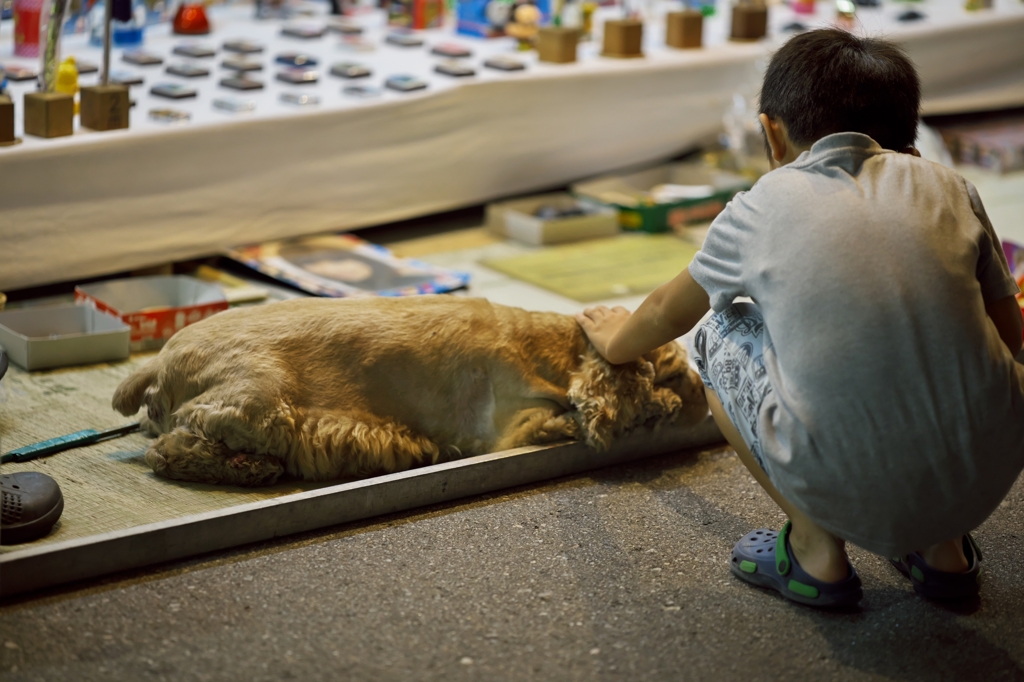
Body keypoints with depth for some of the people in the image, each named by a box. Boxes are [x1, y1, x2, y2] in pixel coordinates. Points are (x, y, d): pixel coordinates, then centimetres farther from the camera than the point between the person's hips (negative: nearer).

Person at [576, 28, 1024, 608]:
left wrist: (618, 342, 50)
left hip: (846, 492, -3)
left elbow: (669, 312, 27)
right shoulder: (948, 189, 10)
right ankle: (944, 549, 24)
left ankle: (816, 549, 17)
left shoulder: (760, 209, 7)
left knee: (722, 332, 21)